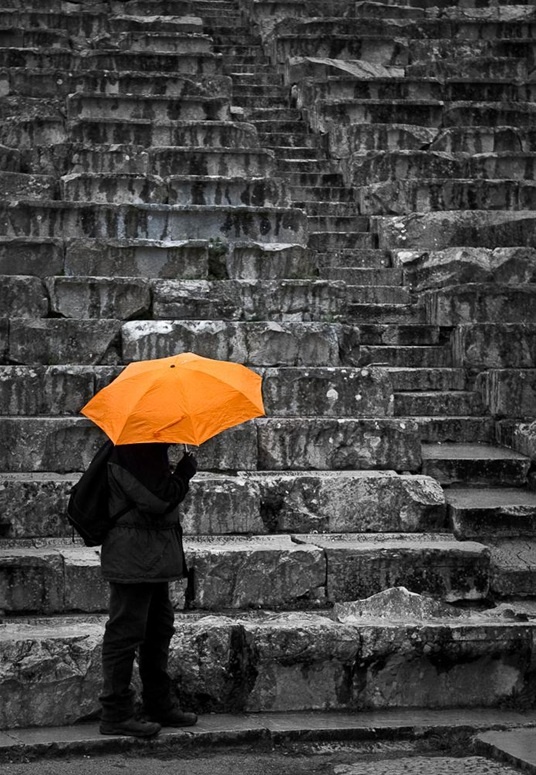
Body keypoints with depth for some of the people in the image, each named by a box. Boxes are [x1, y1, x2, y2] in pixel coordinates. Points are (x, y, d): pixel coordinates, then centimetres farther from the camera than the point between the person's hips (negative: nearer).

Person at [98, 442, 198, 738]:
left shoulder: (151, 448, 11)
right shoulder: (130, 450, -20)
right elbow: (156, 501, -25)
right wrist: (185, 472, -13)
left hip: (154, 556, 11)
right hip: (133, 556, -11)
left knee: (159, 628, 17)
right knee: (126, 632, -4)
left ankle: (160, 706, 28)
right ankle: (116, 715, 4)